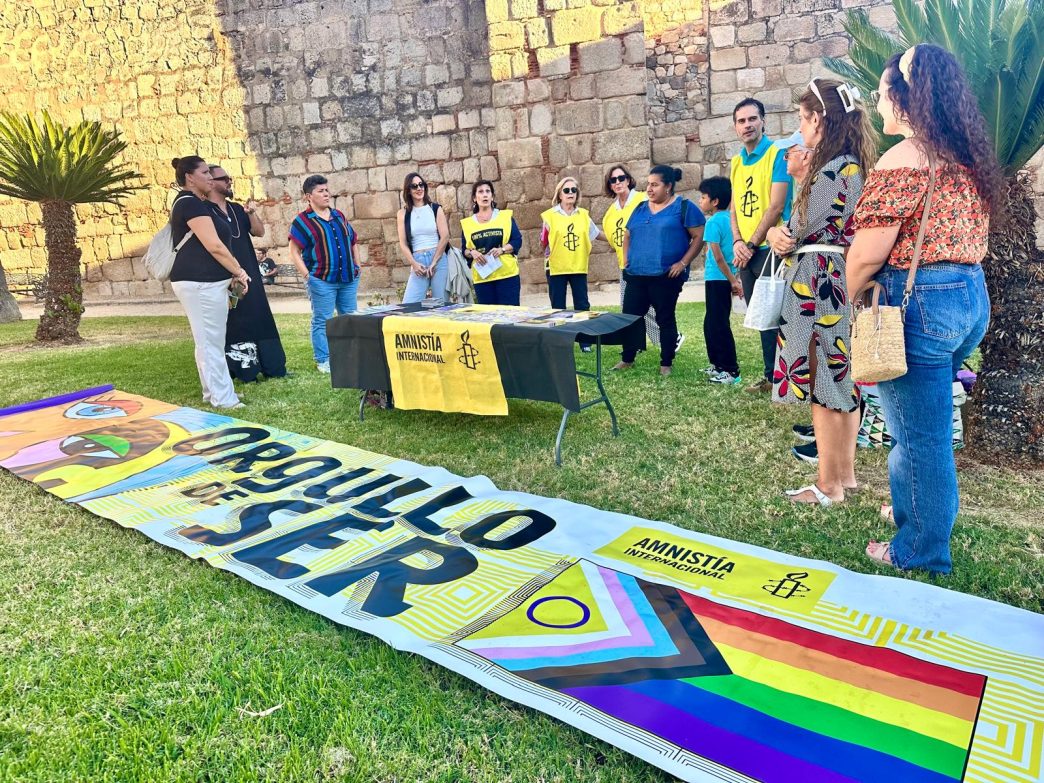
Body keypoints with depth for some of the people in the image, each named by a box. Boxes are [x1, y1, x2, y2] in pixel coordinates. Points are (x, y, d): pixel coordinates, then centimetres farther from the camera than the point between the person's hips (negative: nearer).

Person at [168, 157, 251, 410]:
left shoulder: (193, 203, 21)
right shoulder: (191, 203, -12)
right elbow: (214, 246, -18)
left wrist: (231, 275, 21)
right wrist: (240, 273, -9)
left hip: (205, 281, 11)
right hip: (200, 282, -11)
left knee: (210, 340, 15)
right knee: (210, 342, -6)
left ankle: (215, 392, 24)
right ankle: (222, 398, 0)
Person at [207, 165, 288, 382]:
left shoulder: (237, 208, 15)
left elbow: (259, 231, 11)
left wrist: (251, 213, -7)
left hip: (250, 275, 7)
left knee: (260, 319, 8)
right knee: (234, 324, -1)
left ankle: (273, 367, 13)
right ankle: (243, 370, 6)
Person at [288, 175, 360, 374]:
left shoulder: (339, 215, 13)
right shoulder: (302, 221, -4)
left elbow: (352, 242, 20)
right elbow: (294, 251, -6)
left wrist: (356, 267, 13)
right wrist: (307, 276, -13)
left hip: (348, 279, 6)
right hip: (322, 281, -6)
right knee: (322, 321, 1)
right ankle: (323, 361, 10)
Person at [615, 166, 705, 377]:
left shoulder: (683, 207, -3)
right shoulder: (640, 208, 14)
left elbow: (699, 237, -7)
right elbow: (627, 236, 23)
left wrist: (683, 262, -14)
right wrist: (627, 261, 11)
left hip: (666, 276, -5)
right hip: (636, 275, 6)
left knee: (665, 319, 3)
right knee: (630, 316, 7)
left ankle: (666, 363, 13)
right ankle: (627, 359, 21)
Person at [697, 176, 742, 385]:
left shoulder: (713, 222, -13)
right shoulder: (731, 219, 11)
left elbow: (717, 256, -18)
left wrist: (732, 280, -15)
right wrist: (734, 279, 16)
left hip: (717, 279, -9)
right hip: (725, 279, 9)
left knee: (718, 325, -3)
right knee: (712, 323, 18)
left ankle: (731, 371, -1)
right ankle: (718, 365, 26)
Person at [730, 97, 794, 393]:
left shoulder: (777, 153, -8)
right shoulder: (736, 161, 13)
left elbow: (777, 206, -14)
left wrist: (752, 244, -12)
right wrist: (737, 242, -3)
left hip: (770, 248, -7)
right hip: (745, 252, 7)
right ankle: (771, 375, 22)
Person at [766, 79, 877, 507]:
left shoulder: (832, 168, -16)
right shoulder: (853, 163, 13)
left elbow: (798, 232, -12)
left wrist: (776, 234, 8)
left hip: (818, 283, -10)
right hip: (843, 279, 10)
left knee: (822, 380, -2)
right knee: (840, 377, 15)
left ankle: (829, 485, 9)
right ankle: (845, 472, 26)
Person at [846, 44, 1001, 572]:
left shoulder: (904, 158, -15)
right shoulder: (969, 155, 11)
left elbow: (868, 252, -17)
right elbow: (972, 238, 14)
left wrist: (848, 298, -1)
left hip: (920, 301, -9)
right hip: (973, 295, 9)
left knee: (921, 433, 4)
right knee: (923, 423, 24)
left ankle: (922, 550, 20)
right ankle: (915, 511, 43)